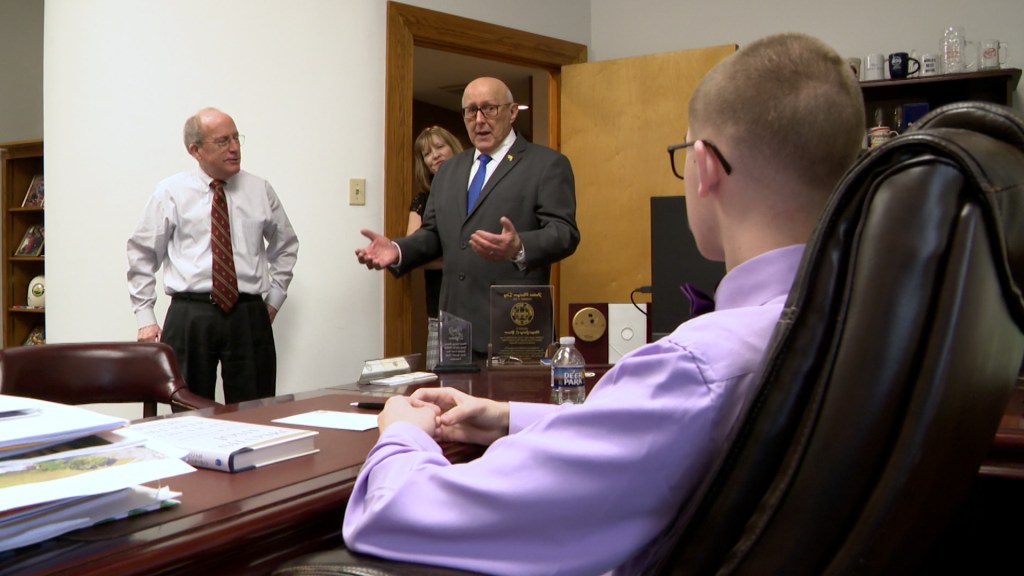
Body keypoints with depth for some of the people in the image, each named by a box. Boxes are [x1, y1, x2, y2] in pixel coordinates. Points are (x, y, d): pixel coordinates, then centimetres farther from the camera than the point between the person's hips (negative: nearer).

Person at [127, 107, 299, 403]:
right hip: (190, 316, -1)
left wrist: (274, 300, 13)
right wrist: (145, 318, 5)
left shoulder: (261, 190, 9)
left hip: (250, 317, 1)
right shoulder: (171, 192, 4)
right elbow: (142, 254, 8)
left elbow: (285, 246, 21)